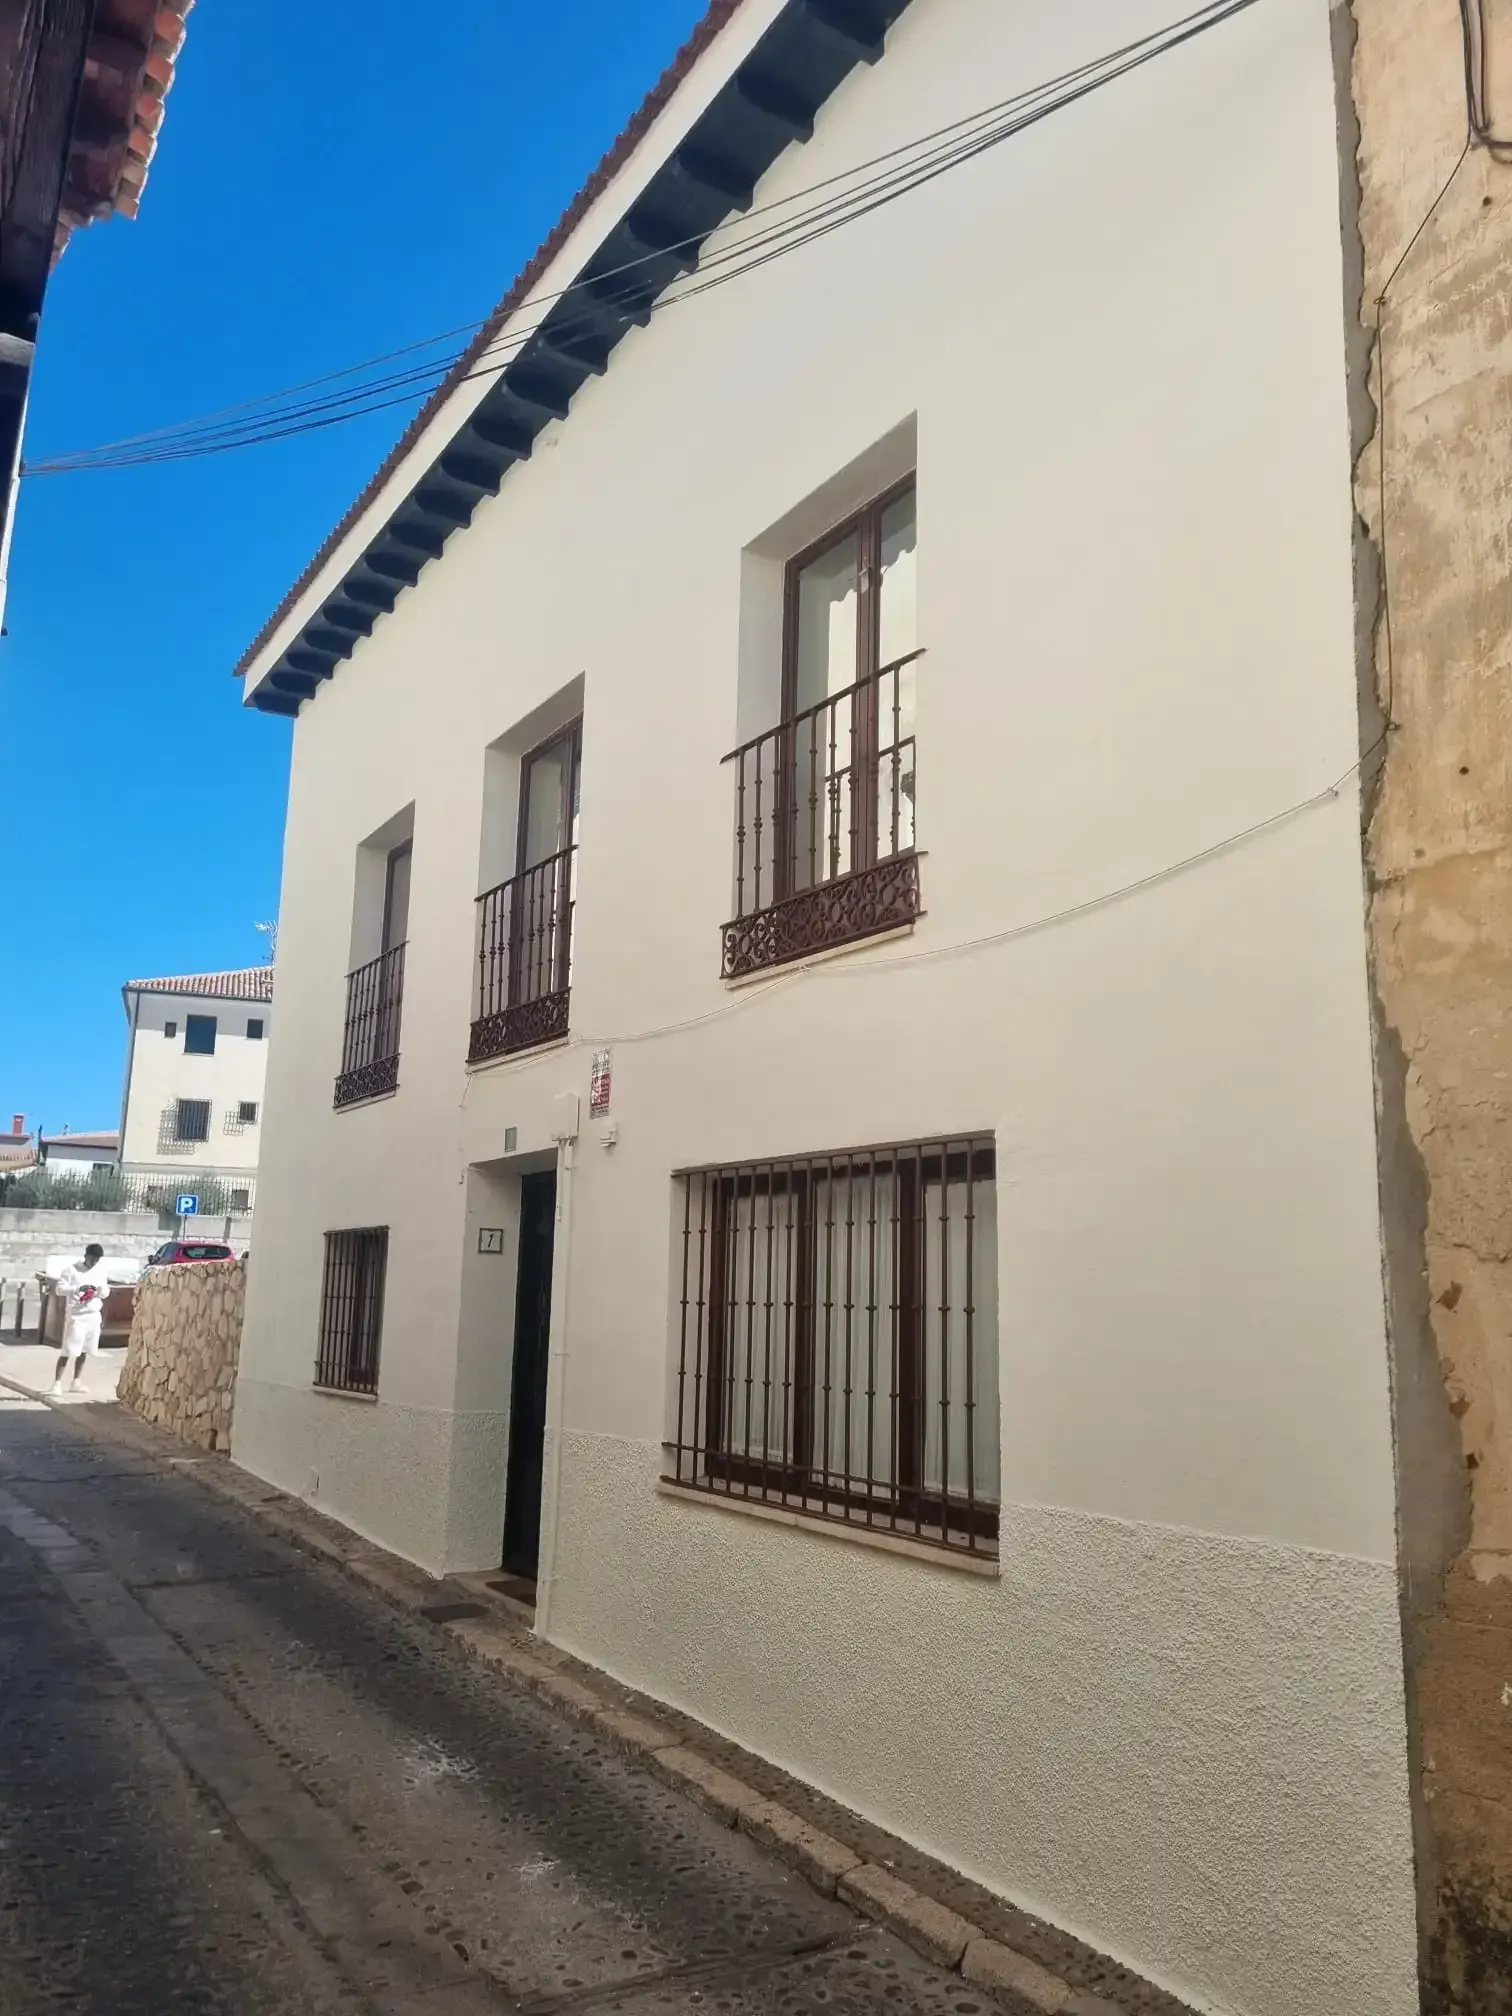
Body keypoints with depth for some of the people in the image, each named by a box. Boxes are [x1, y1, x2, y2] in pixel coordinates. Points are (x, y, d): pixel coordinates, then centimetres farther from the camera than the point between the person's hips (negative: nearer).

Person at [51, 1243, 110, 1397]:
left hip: (94, 1315, 5)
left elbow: (106, 1292, 15)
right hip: (76, 1315, -5)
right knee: (68, 1350, -8)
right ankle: (57, 1383, -5)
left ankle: (77, 1382, 20)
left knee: (83, 1350, 11)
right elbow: (60, 1288, -12)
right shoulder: (71, 1269, -7)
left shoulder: (101, 1270, 8)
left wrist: (101, 1290, -8)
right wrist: (78, 1289, -25)